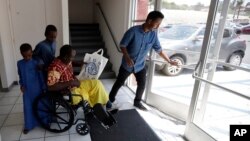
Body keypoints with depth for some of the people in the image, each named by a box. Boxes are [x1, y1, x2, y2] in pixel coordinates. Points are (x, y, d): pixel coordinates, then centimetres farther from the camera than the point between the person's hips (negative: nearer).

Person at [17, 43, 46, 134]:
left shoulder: (36, 63, -11)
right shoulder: (19, 63, -1)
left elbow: (41, 75, -7)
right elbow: (20, 76, 10)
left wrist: (43, 87, -6)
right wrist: (21, 85, -2)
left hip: (36, 88, -2)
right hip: (26, 90, 3)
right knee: (27, 107, 9)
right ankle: (28, 125, 23)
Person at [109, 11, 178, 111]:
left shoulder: (153, 34, -8)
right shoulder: (133, 31, -23)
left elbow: (159, 50, 3)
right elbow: (122, 45, -15)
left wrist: (169, 61, 6)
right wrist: (127, 57, -30)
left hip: (140, 65, 4)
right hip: (127, 64, -4)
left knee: (142, 85, 10)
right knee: (119, 83, 12)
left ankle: (137, 102, 35)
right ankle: (110, 99, 35)